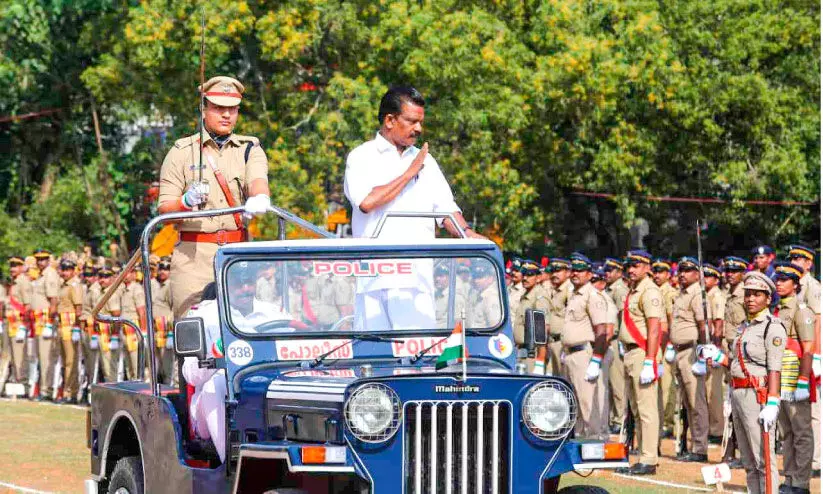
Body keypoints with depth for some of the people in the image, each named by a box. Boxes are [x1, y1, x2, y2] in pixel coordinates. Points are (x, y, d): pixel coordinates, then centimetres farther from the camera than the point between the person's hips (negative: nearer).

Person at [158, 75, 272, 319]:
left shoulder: (250, 149, 16)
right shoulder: (182, 152, 10)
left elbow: (258, 179, -7)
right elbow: (164, 208, 5)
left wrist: (259, 197, -31)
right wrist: (186, 202, -17)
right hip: (194, 254, -1)